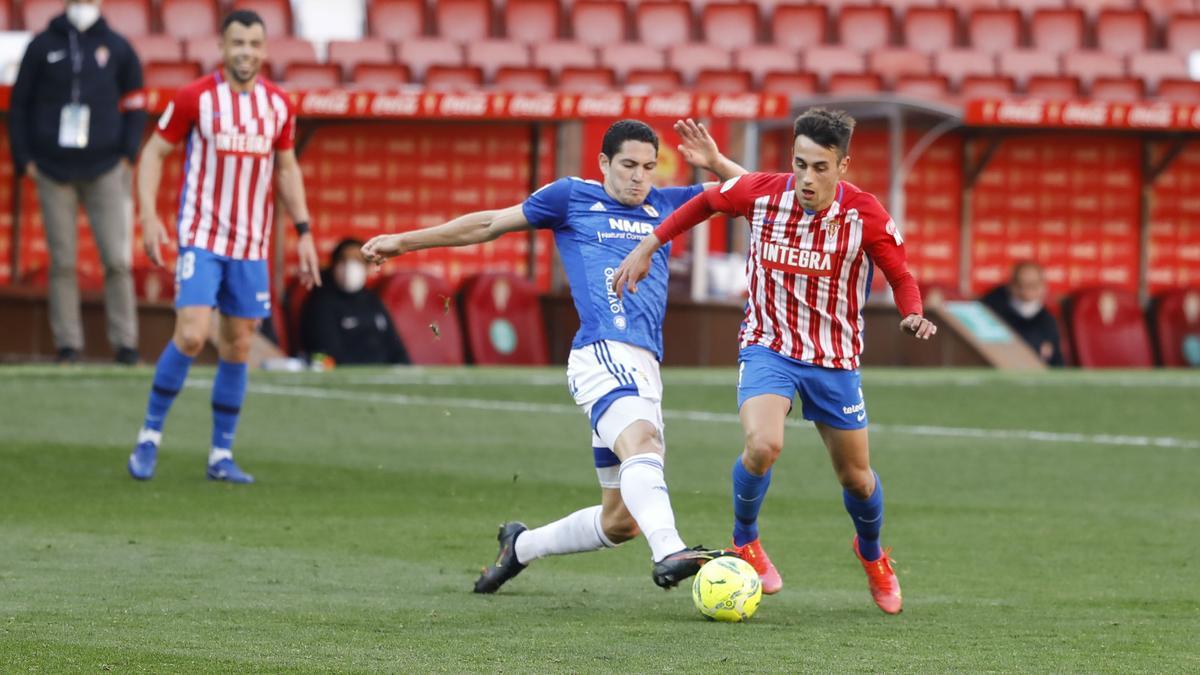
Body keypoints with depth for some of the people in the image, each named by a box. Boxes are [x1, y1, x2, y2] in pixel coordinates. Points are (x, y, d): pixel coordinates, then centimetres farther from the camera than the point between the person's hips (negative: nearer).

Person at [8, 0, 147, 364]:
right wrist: (24, 158, 1)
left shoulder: (117, 47, 7)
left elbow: (135, 104, 12)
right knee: (62, 261, 0)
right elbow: (20, 104, 8)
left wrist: (126, 154, 1)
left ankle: (124, 341, 0)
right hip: (54, 169, 0)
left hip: (105, 169, 0)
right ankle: (68, 344, 4)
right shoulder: (42, 46, 6)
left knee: (117, 259, -6)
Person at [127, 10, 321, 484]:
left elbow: (287, 168, 17)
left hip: (252, 244, 4)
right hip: (201, 236, -4)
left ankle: (222, 455, 14)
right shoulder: (195, 98, -6)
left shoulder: (278, 105, 5)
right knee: (191, 335, -17)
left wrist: (303, 231, 10)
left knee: (238, 347, 5)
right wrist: (148, 215, -12)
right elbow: (154, 152, 0)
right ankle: (150, 435, -1)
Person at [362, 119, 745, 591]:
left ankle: (521, 545, 30)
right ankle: (669, 553, -56)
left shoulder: (665, 205, 22)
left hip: (644, 369, 6)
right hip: (600, 354, -6)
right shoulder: (572, 197, 11)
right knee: (640, 441, -35)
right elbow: (490, 224, 19)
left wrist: (714, 162, 6)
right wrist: (405, 242, 23)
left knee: (620, 520, 7)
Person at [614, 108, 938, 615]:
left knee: (856, 478, 11)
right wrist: (647, 248, 6)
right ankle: (744, 543, 1)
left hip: (835, 359, 1)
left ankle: (871, 555, 46)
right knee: (763, 444, -28)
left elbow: (901, 276, -4)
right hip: (768, 346, -1)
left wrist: (912, 316, -24)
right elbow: (705, 203, 6)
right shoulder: (761, 193, -15)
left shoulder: (865, 215, -17)